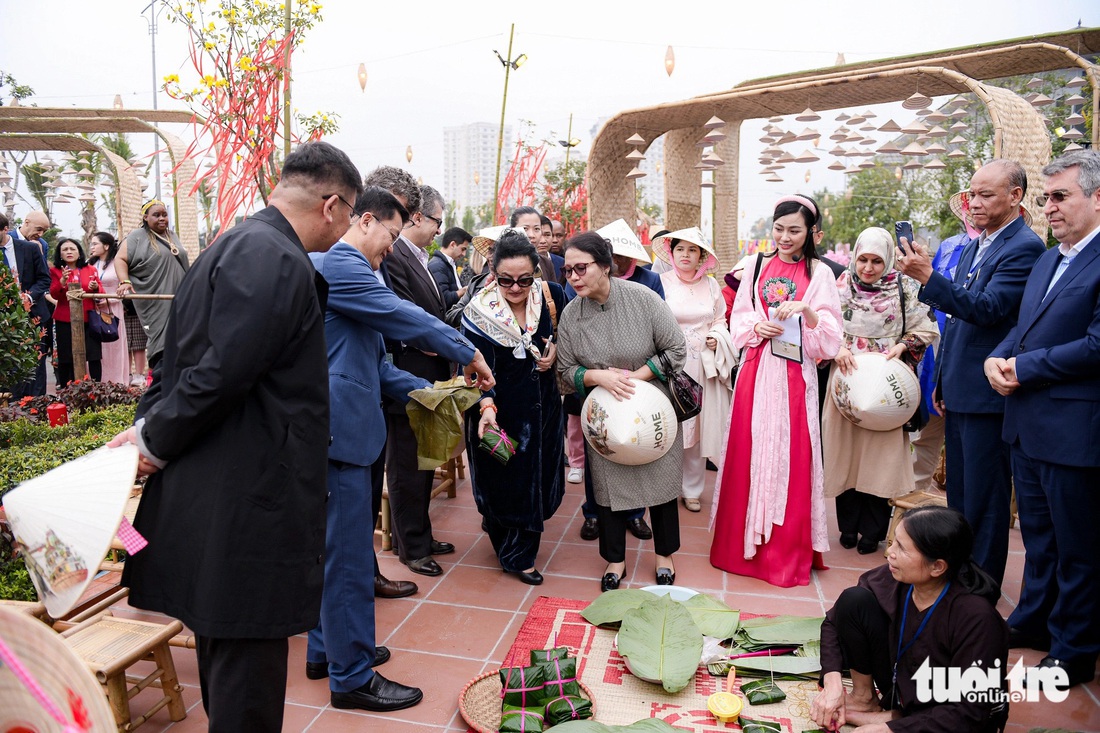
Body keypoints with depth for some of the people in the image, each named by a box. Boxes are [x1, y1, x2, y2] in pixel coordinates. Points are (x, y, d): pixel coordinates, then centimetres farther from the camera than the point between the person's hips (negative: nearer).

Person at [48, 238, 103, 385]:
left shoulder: (90, 269, 12)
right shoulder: (56, 271, 6)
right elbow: (54, 295, -5)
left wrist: (95, 287, -17)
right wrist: (62, 282, -24)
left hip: (88, 318, 1)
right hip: (65, 320, -1)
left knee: (94, 356, -5)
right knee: (66, 358, 0)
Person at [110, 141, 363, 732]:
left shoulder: (236, 246, 14)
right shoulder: (275, 259, -19)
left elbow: (191, 356, 16)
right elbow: (222, 371, -23)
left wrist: (150, 431, 9)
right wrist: (154, 440, -9)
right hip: (248, 503, -10)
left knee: (227, 654, 24)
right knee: (248, 673, 4)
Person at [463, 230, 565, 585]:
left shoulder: (552, 295, -8)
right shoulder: (480, 311, -16)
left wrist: (556, 349, -9)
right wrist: (486, 406, -34)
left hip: (543, 406, 4)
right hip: (500, 410, -3)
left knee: (539, 476, 12)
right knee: (505, 480, 2)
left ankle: (519, 550, 36)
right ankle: (516, 555, 24)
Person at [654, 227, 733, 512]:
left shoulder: (711, 285, 8)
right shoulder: (661, 282, -3)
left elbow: (720, 320, 18)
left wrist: (716, 337, 0)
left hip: (703, 364, 3)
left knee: (698, 427, 7)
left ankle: (691, 489, 21)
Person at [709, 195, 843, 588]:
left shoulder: (819, 274, 2)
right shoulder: (756, 266, 10)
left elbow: (829, 336, -3)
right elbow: (738, 320, 11)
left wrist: (806, 310, -20)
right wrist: (756, 327, -9)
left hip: (794, 376, -2)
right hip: (755, 372, 2)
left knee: (790, 458, 1)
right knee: (747, 454, 5)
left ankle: (787, 550, 15)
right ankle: (745, 541, 20)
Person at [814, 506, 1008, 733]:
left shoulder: (976, 618, -30)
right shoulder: (893, 578, -18)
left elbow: (970, 713, -26)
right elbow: (834, 622, -4)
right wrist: (832, 682, -18)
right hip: (900, 686, 5)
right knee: (854, 600, -17)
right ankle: (864, 698, 1)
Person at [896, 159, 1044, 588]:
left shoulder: (1024, 247, -13)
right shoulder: (974, 247, 15)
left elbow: (987, 309, -25)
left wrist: (928, 277, -34)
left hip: (987, 394, -9)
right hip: (959, 392, 9)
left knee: (984, 500, 2)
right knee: (959, 494, 18)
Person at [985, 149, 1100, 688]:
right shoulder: (1046, 261, 14)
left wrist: (1023, 368, -15)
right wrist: (997, 359, -4)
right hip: (1027, 424, 8)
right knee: (1038, 535, 22)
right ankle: (1033, 620, 39)